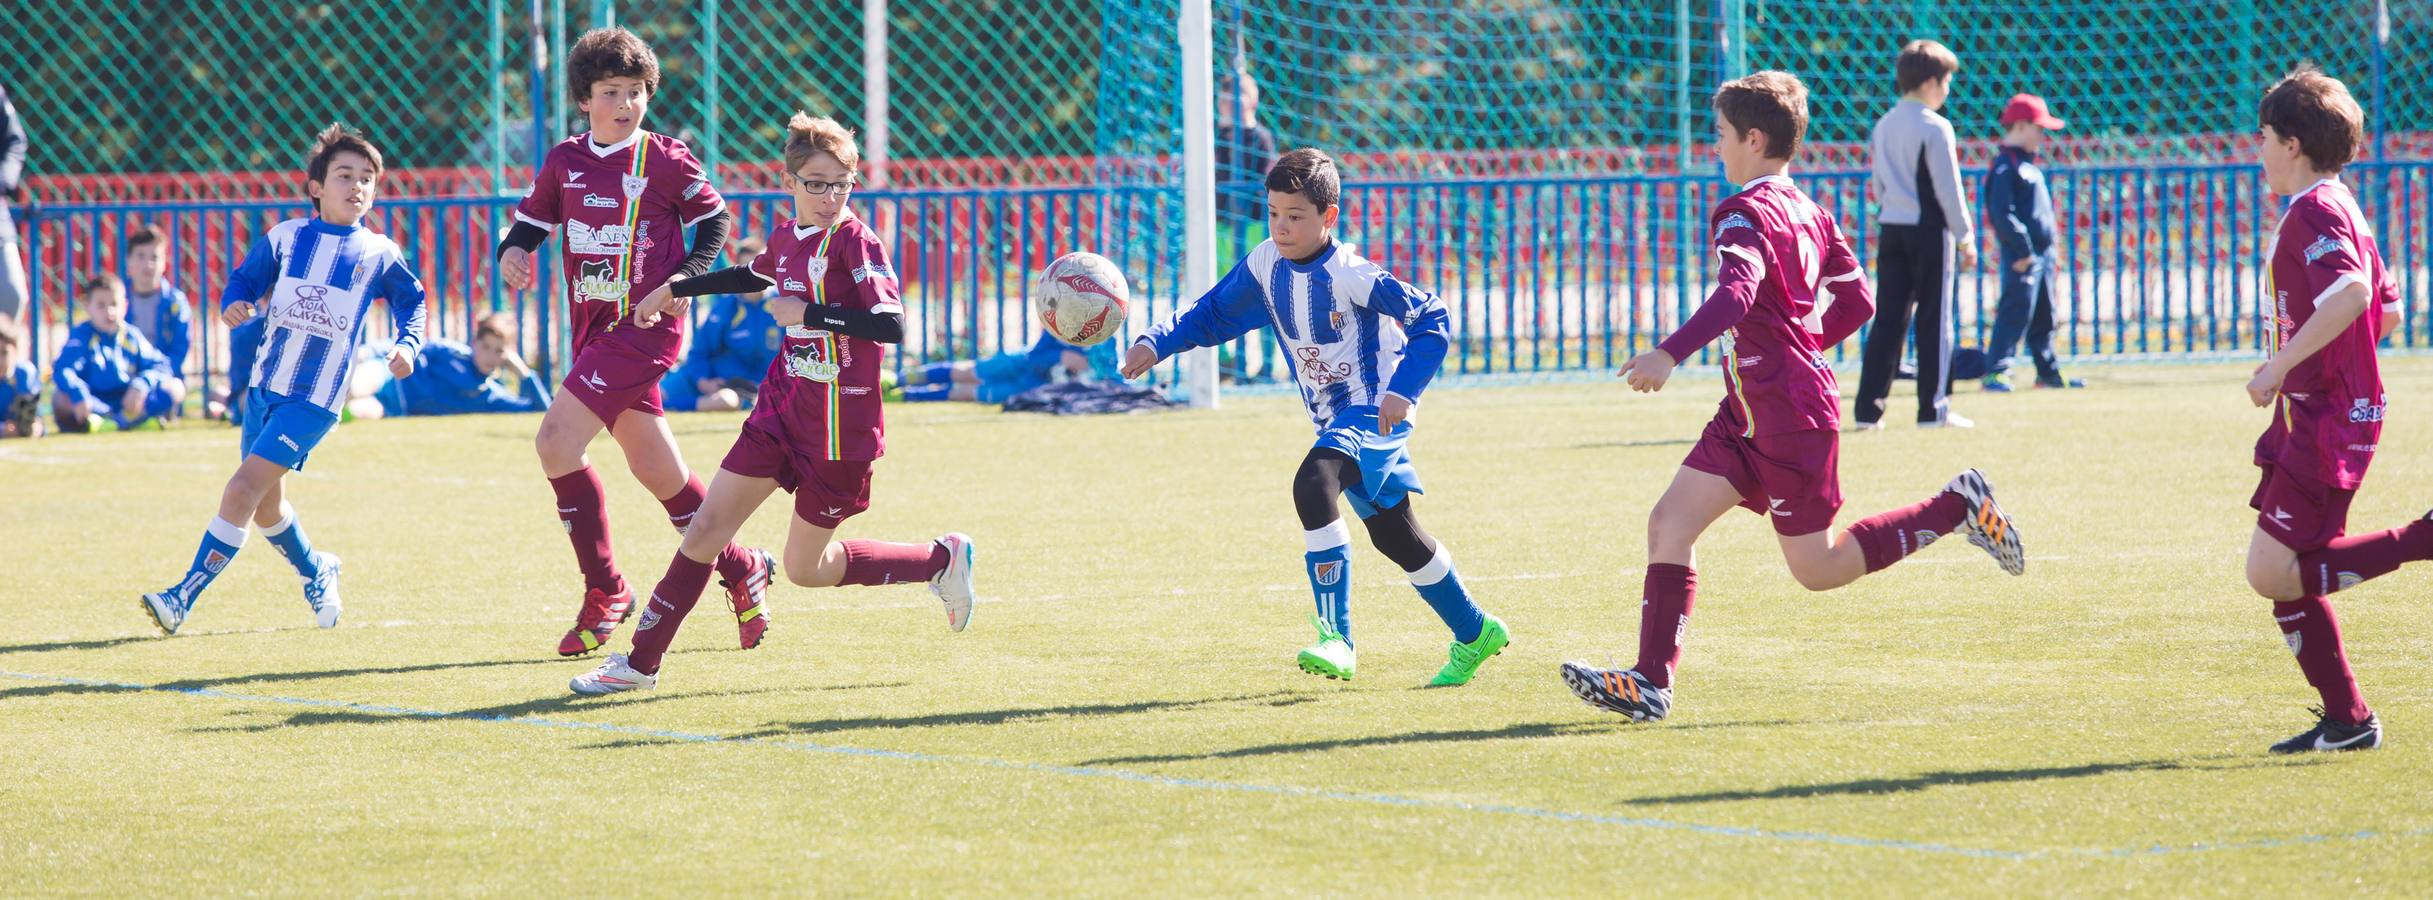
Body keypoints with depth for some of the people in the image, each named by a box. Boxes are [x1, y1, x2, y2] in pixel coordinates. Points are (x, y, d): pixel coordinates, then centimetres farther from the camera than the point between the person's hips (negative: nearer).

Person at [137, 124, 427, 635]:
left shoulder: (379, 255, 1)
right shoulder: (286, 237, 5)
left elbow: (411, 301, 14)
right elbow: (245, 281, 5)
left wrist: (407, 345, -4)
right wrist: (234, 305, -17)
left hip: (314, 400, -4)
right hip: (265, 386, 4)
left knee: (243, 490, -16)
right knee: (265, 505, 14)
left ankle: (186, 598, -15)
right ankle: (316, 573, 42)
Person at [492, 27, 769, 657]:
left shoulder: (664, 161, -4)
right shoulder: (564, 163, 8)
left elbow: (714, 219, 5)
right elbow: (531, 221, 17)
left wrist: (686, 277, -9)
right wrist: (512, 254, -5)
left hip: (645, 326, -6)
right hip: (593, 329, 6)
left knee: (556, 442, -18)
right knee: (656, 470, 10)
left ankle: (605, 592, -8)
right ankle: (740, 571, 27)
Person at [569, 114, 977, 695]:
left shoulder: (854, 242, -15)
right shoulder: (788, 237, 7)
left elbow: (891, 324, -28)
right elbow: (757, 276, 32)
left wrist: (810, 313, -25)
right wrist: (677, 290, 42)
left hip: (838, 427, -6)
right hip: (782, 408, 6)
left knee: (807, 569, 5)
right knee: (705, 531, 0)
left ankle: (941, 560, 23)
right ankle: (641, 662, 8)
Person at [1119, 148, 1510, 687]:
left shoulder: (1352, 276, -22)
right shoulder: (1266, 266, -2)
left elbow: (1433, 321, -17)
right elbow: (1213, 315, 7)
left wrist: (1403, 390, -26)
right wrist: (1157, 343, -9)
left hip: (1376, 412, -8)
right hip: (1333, 421, 8)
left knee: (1312, 484, -31)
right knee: (1393, 535, 17)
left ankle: (1336, 637, -30)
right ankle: (1473, 632, 36)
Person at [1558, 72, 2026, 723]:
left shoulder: (1745, 213, -16)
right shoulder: (1810, 213, 13)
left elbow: (1738, 292, -34)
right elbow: (1856, 301, 18)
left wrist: (1669, 354, -43)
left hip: (1788, 415, -10)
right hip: (1750, 412, 10)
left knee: (1816, 568, 1)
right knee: (1670, 522, 1)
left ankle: (1958, 507, 8)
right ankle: (1650, 684, -5)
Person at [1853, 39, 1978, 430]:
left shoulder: (1882, 127, 10)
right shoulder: (1935, 128, -11)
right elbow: (1947, 188, -11)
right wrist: (1965, 236, -3)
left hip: (1889, 229, 6)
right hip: (1928, 229, -6)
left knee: (1887, 319, 6)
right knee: (1934, 318, 2)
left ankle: (1868, 408, 1)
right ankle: (1933, 408, 4)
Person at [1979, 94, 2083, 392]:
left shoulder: (2029, 165, 18)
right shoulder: (2005, 167, -13)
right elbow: (2002, 212, -20)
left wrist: (2050, 250, 22)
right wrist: (2022, 250, -23)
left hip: (2040, 253, 10)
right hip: (2022, 257, -10)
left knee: (2044, 317, 16)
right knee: (2016, 312, -13)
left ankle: (2049, 373, 24)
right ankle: (1995, 371, -14)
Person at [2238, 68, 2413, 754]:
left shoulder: (2316, 211, -14)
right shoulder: (2340, 209, 18)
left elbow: (2350, 292, -32)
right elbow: (2387, 310, 24)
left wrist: (2281, 366, -28)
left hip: (2325, 424, -10)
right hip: (2313, 419, 10)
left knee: (2274, 573, -13)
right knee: (2282, 575, 10)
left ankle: (2424, 540, -12)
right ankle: (2346, 720, 12)